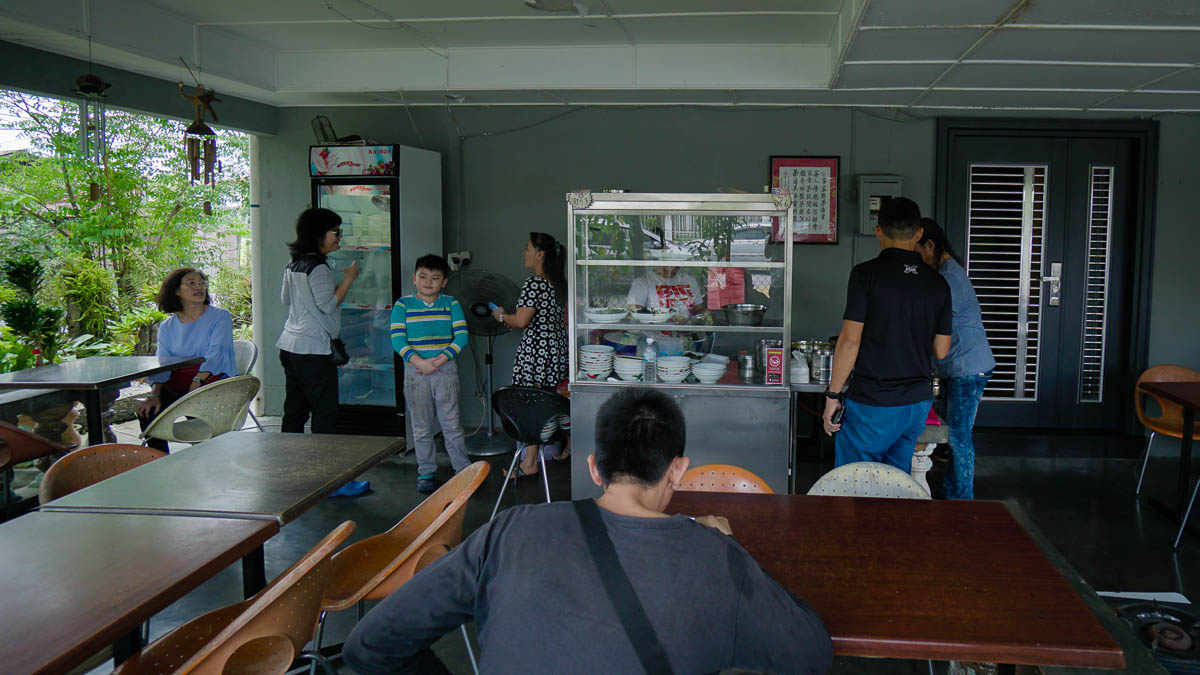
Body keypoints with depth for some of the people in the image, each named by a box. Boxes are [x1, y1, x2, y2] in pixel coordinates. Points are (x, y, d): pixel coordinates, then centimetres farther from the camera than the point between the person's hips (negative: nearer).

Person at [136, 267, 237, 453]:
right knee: (148, 411, -20)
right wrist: (155, 394, -13)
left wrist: (196, 384, -22)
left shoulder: (220, 317, 4)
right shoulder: (167, 326, 15)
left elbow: (214, 354, -9)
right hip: (176, 386, 4)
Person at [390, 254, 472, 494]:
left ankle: (463, 469, 13)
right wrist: (419, 362, -18)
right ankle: (426, 473, 19)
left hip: (446, 370, 0)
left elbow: (461, 336, -4)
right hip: (415, 373, 0)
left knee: (451, 423, 2)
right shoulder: (403, 305, 2)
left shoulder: (451, 304, 4)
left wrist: (440, 359, -16)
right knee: (421, 427, 8)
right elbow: (397, 339, -7)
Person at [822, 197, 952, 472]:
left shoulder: (866, 274, -10)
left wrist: (833, 394, -7)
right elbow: (941, 351, 9)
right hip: (918, 402, 6)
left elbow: (850, 340, -14)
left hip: (873, 403, -5)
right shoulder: (938, 283, 5)